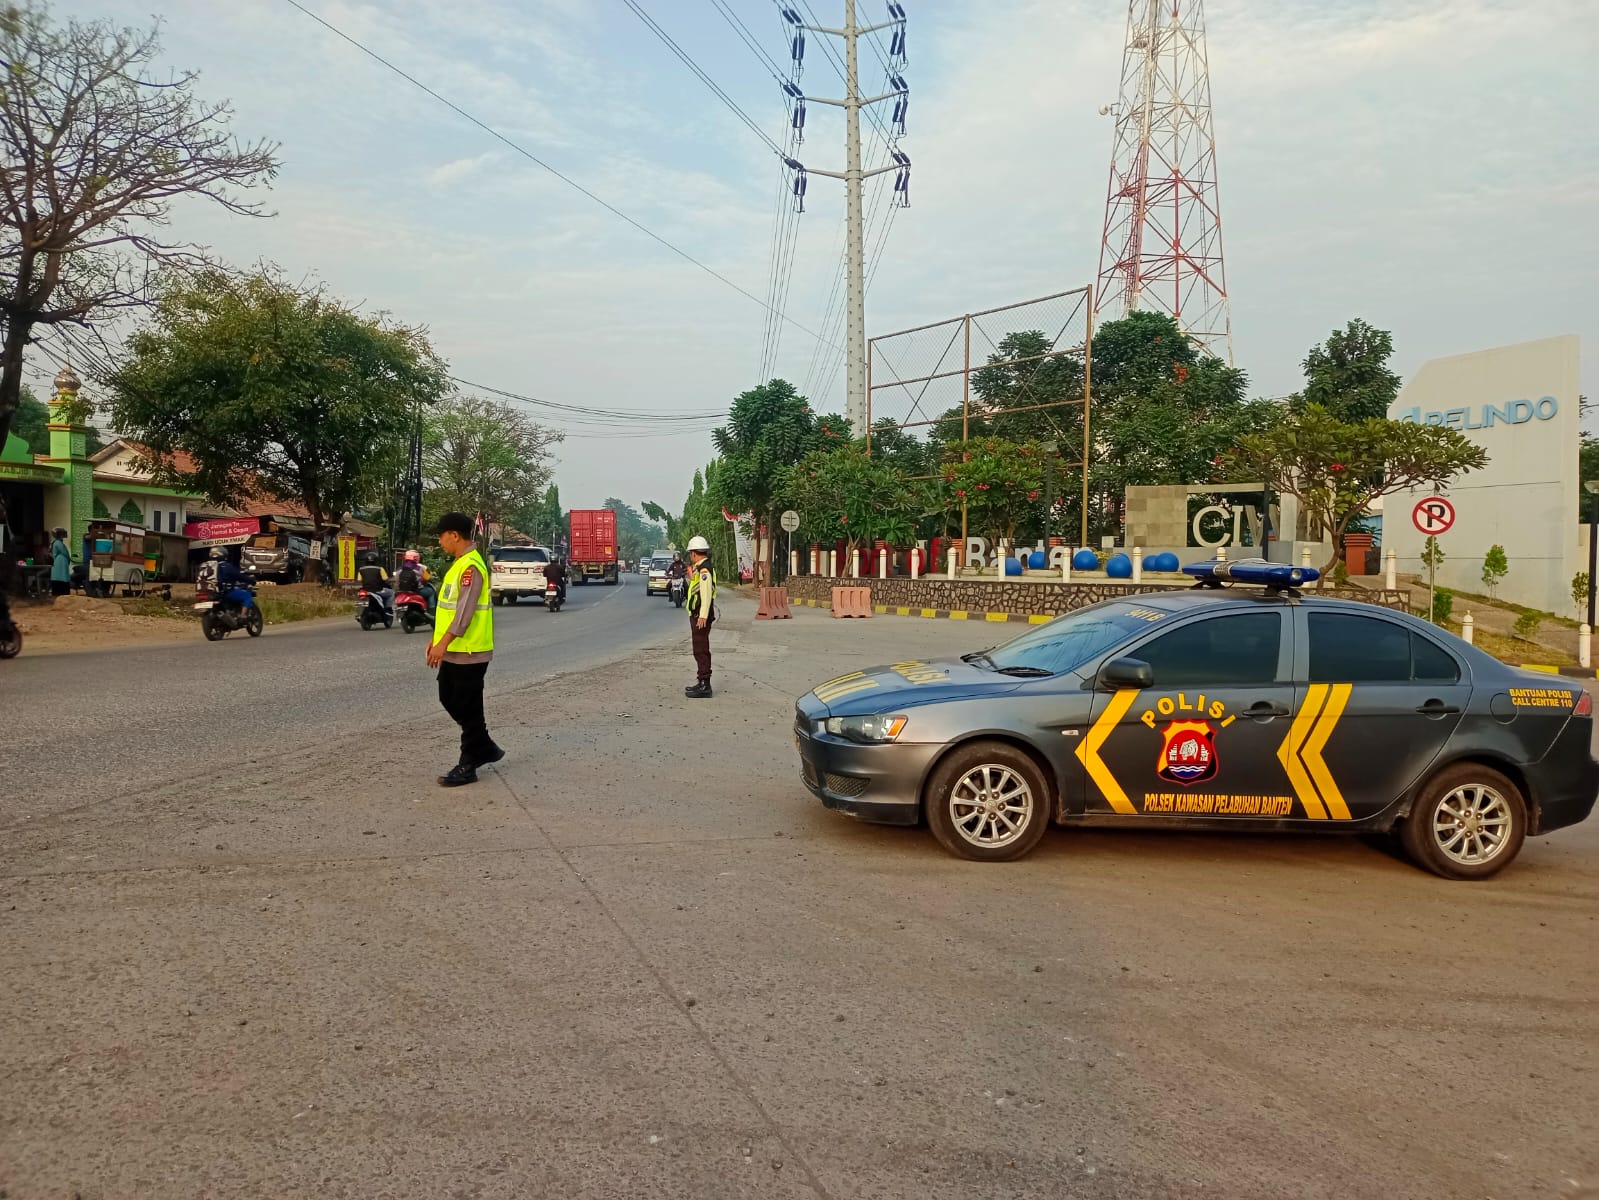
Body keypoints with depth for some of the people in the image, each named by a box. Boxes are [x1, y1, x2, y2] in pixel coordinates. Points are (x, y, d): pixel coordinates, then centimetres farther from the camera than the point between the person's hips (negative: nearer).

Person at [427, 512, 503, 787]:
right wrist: (438, 639, 19)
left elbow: (465, 610, -25)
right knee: (449, 700, 17)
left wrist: (444, 643, -28)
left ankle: (468, 766, 8)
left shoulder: (471, 566, -18)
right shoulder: (459, 564, 14)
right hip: (454, 651, 10)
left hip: (469, 652, -10)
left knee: (468, 709, -2)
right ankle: (485, 748, 28)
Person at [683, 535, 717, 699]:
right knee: (700, 650, 17)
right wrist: (692, 576, 21)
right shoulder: (700, 568, 17)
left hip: (700, 617, -11)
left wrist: (703, 616, -28)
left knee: (701, 651, -9)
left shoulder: (704, 569, -17)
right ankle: (702, 682, 26)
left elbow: (706, 593, -25)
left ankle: (705, 687, -8)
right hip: (697, 615, 11)